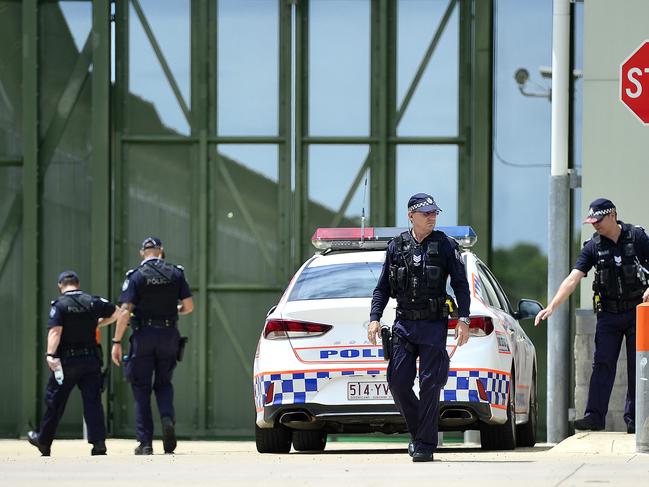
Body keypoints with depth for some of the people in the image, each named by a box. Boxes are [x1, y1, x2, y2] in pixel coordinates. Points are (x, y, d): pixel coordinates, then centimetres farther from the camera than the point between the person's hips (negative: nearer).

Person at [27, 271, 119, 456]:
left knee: (55, 400, 10)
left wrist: (50, 354, -28)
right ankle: (98, 442, -10)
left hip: (67, 361, -3)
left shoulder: (59, 305, -9)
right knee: (93, 400, 1)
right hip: (91, 359, 3)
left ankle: (44, 441, 22)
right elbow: (115, 312, 14)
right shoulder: (92, 302, 3)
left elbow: (55, 331, -21)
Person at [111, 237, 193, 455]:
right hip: (169, 336, 2)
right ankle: (168, 418, -13)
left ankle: (145, 443, 2)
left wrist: (117, 342, -10)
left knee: (141, 388, 4)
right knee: (163, 383, 17)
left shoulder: (136, 276, -4)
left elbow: (125, 311, -11)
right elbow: (188, 306, 2)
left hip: (143, 335, -2)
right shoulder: (176, 273, 3)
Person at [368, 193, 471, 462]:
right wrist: (375, 318, 1)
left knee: (430, 384, -6)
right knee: (397, 382, -1)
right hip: (403, 324, 3)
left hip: (433, 326, -3)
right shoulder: (396, 247, 9)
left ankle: (425, 445, -1)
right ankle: (418, 432, 19)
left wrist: (463, 319, -10)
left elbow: (461, 285, 1)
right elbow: (383, 288, 13)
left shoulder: (446, 246, 1)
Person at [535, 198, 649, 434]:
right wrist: (552, 306, -17)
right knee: (602, 364, -6)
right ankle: (595, 416, -9)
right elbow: (573, 278, -7)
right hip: (608, 314, 1)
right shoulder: (593, 246, -1)